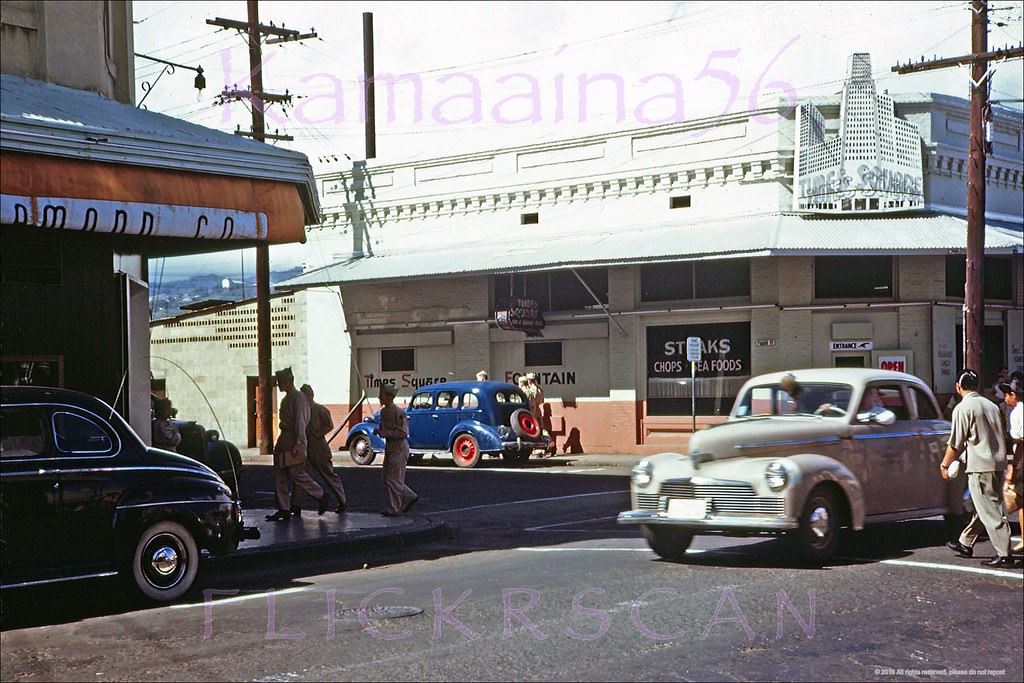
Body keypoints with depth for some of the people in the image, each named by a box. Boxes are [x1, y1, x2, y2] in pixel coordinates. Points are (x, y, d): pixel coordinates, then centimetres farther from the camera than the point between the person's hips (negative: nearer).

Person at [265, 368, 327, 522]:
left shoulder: (298, 398, -12)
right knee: (279, 477, 6)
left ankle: (321, 496, 9)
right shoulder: (287, 398, 17)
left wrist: (298, 444, -23)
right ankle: (283, 509, 8)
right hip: (284, 440, 10)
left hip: (293, 442, -10)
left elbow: (300, 422, -18)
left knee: (296, 474, -8)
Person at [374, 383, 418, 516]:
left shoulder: (398, 412, -17)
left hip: (399, 447, -9)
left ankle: (394, 509, 2)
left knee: (393, 479, -6)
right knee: (387, 479, 11)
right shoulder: (383, 411, 10)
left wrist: (386, 434, -24)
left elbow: (403, 433, -20)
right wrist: (379, 431, 2)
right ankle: (410, 497, 23)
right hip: (389, 447, 9)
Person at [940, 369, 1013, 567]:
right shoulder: (991, 405, 13)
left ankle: (1004, 554, -7)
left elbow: (955, 443, -9)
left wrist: (944, 464, 4)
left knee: (989, 511, -6)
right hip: (997, 464, 8)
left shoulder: (963, 408, -9)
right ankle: (965, 544, 31)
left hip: (980, 467, -8)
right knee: (981, 507, 18)